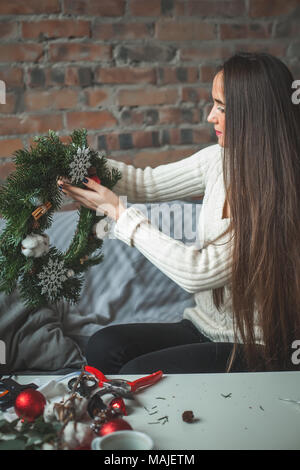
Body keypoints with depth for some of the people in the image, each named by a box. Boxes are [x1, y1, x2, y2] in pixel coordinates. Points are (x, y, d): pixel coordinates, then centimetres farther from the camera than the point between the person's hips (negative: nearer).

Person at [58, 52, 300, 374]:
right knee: (104, 346, -15)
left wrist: (118, 211, -17)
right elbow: (150, 183, 13)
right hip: (205, 327, 6)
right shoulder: (218, 159, 0)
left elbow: (197, 273, -25)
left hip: (255, 349, -6)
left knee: (138, 373, -24)